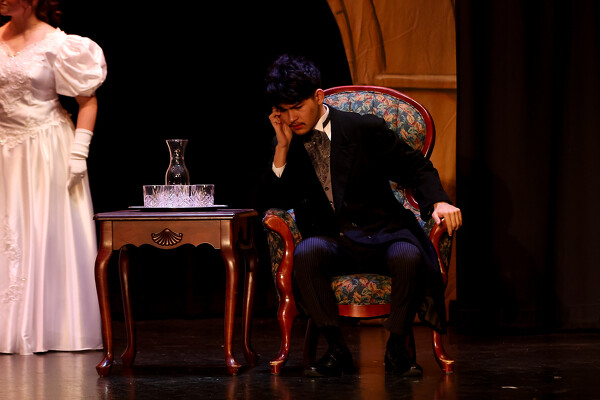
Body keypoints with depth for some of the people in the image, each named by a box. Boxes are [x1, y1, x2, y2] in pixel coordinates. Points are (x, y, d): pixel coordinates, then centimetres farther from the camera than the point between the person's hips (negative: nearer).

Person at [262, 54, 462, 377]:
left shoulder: (364, 129, -1)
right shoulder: (287, 146, 8)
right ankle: (336, 349, -22)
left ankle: (397, 347, -13)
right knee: (305, 252, -35)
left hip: (382, 235, -1)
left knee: (408, 256, -36)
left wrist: (438, 202, -16)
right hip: (331, 240, 1)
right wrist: (282, 147, -8)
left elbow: (415, 166, 4)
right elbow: (276, 202, 2)